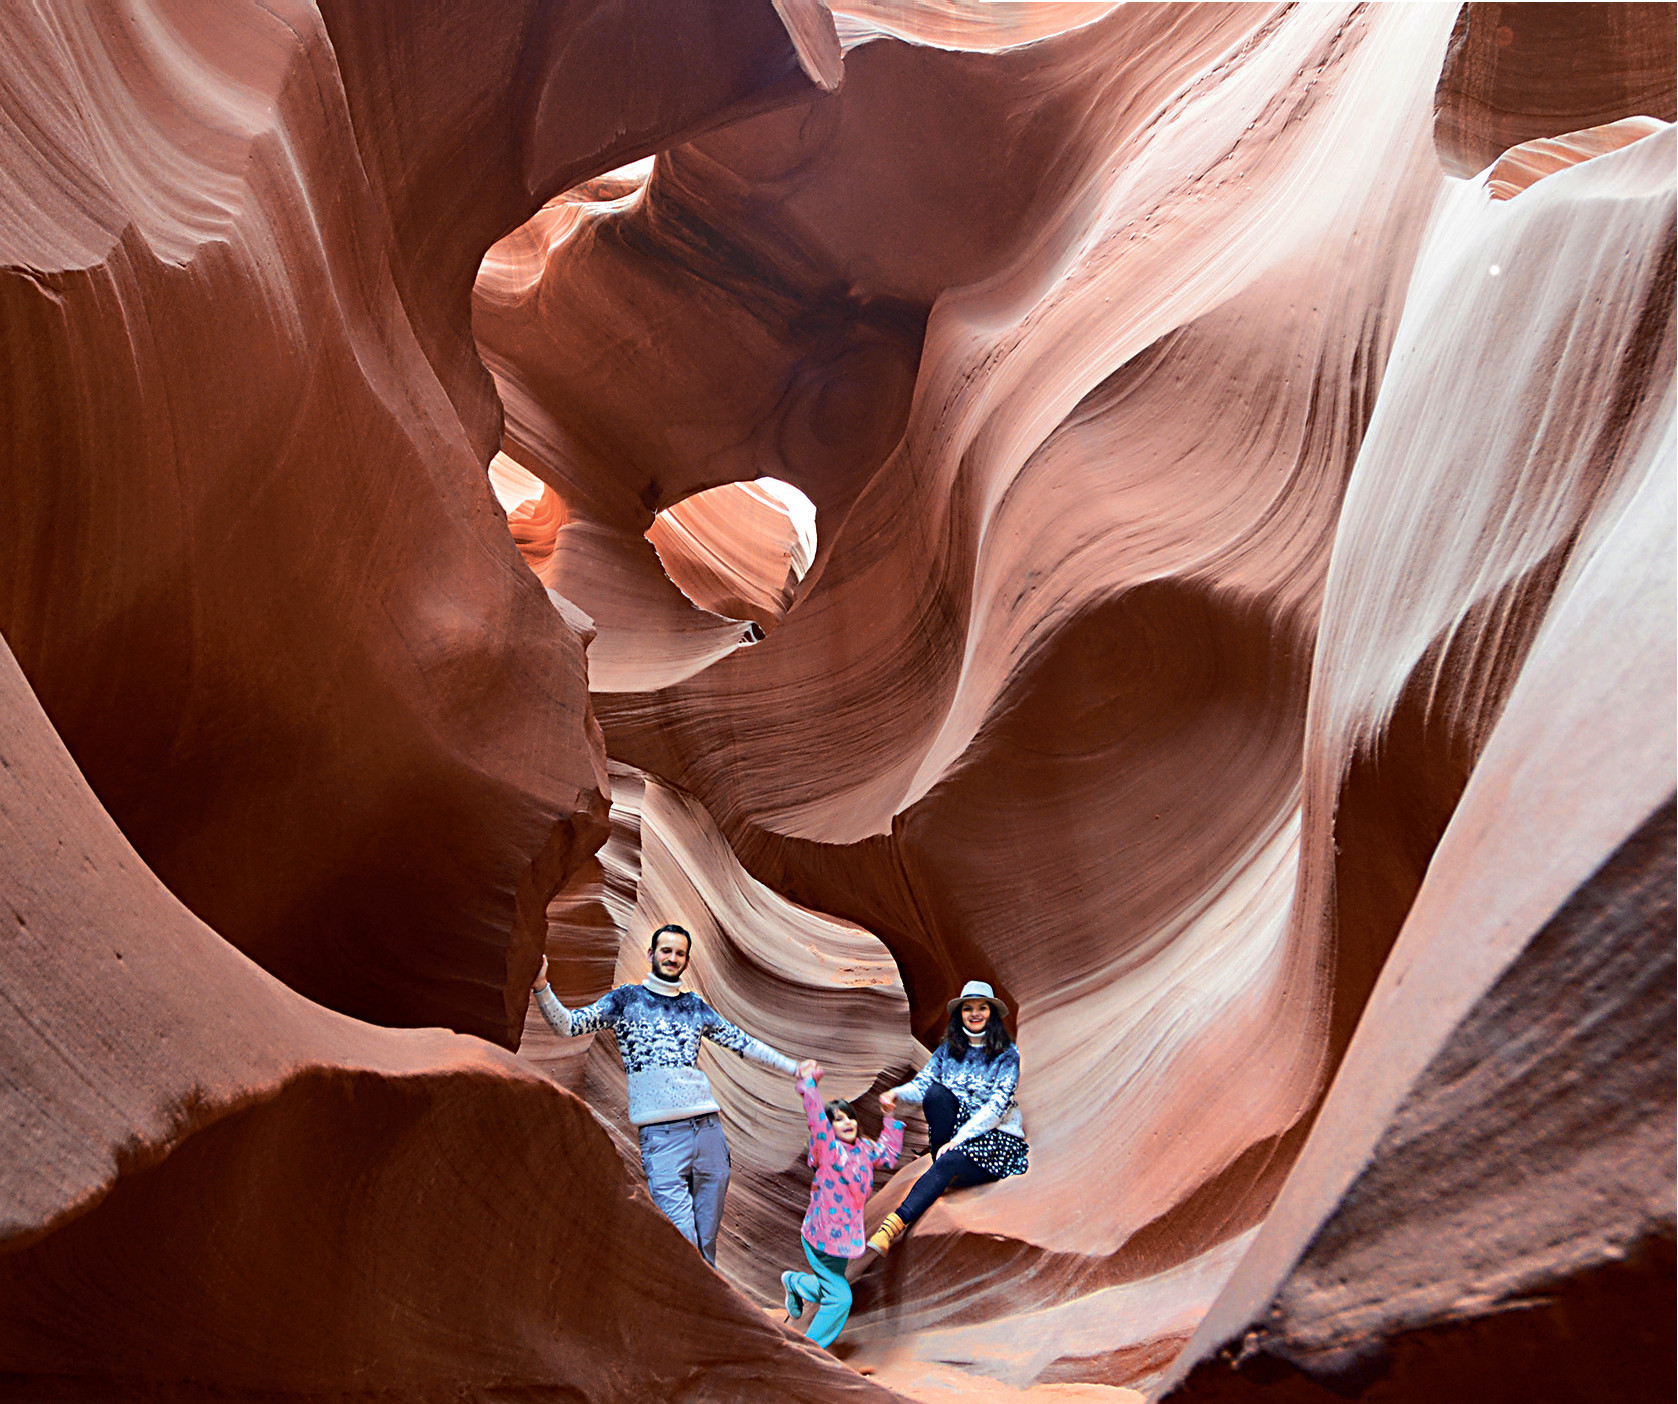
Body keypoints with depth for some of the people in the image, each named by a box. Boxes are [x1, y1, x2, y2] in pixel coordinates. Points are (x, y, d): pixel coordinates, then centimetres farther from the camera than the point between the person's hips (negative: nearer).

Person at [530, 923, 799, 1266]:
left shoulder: (696, 1006, 18)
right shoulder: (626, 999, 9)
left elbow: (743, 1043, 22)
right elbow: (568, 1025, 3)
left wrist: (795, 1069, 21)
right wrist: (541, 987, -13)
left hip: (708, 1124, 4)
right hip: (661, 1131, -4)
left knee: (707, 1234, 8)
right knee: (680, 1231, -12)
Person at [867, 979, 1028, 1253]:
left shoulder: (1007, 1054, -6)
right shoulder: (948, 1049, 8)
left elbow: (997, 1106, -15)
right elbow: (922, 1082, -2)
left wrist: (959, 1138, -26)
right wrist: (896, 1094, -26)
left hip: (996, 1136, -4)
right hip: (957, 1133, 4)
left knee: (950, 1162, -35)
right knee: (936, 1092, -26)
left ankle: (895, 1224, -44)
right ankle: (942, 1167, -18)